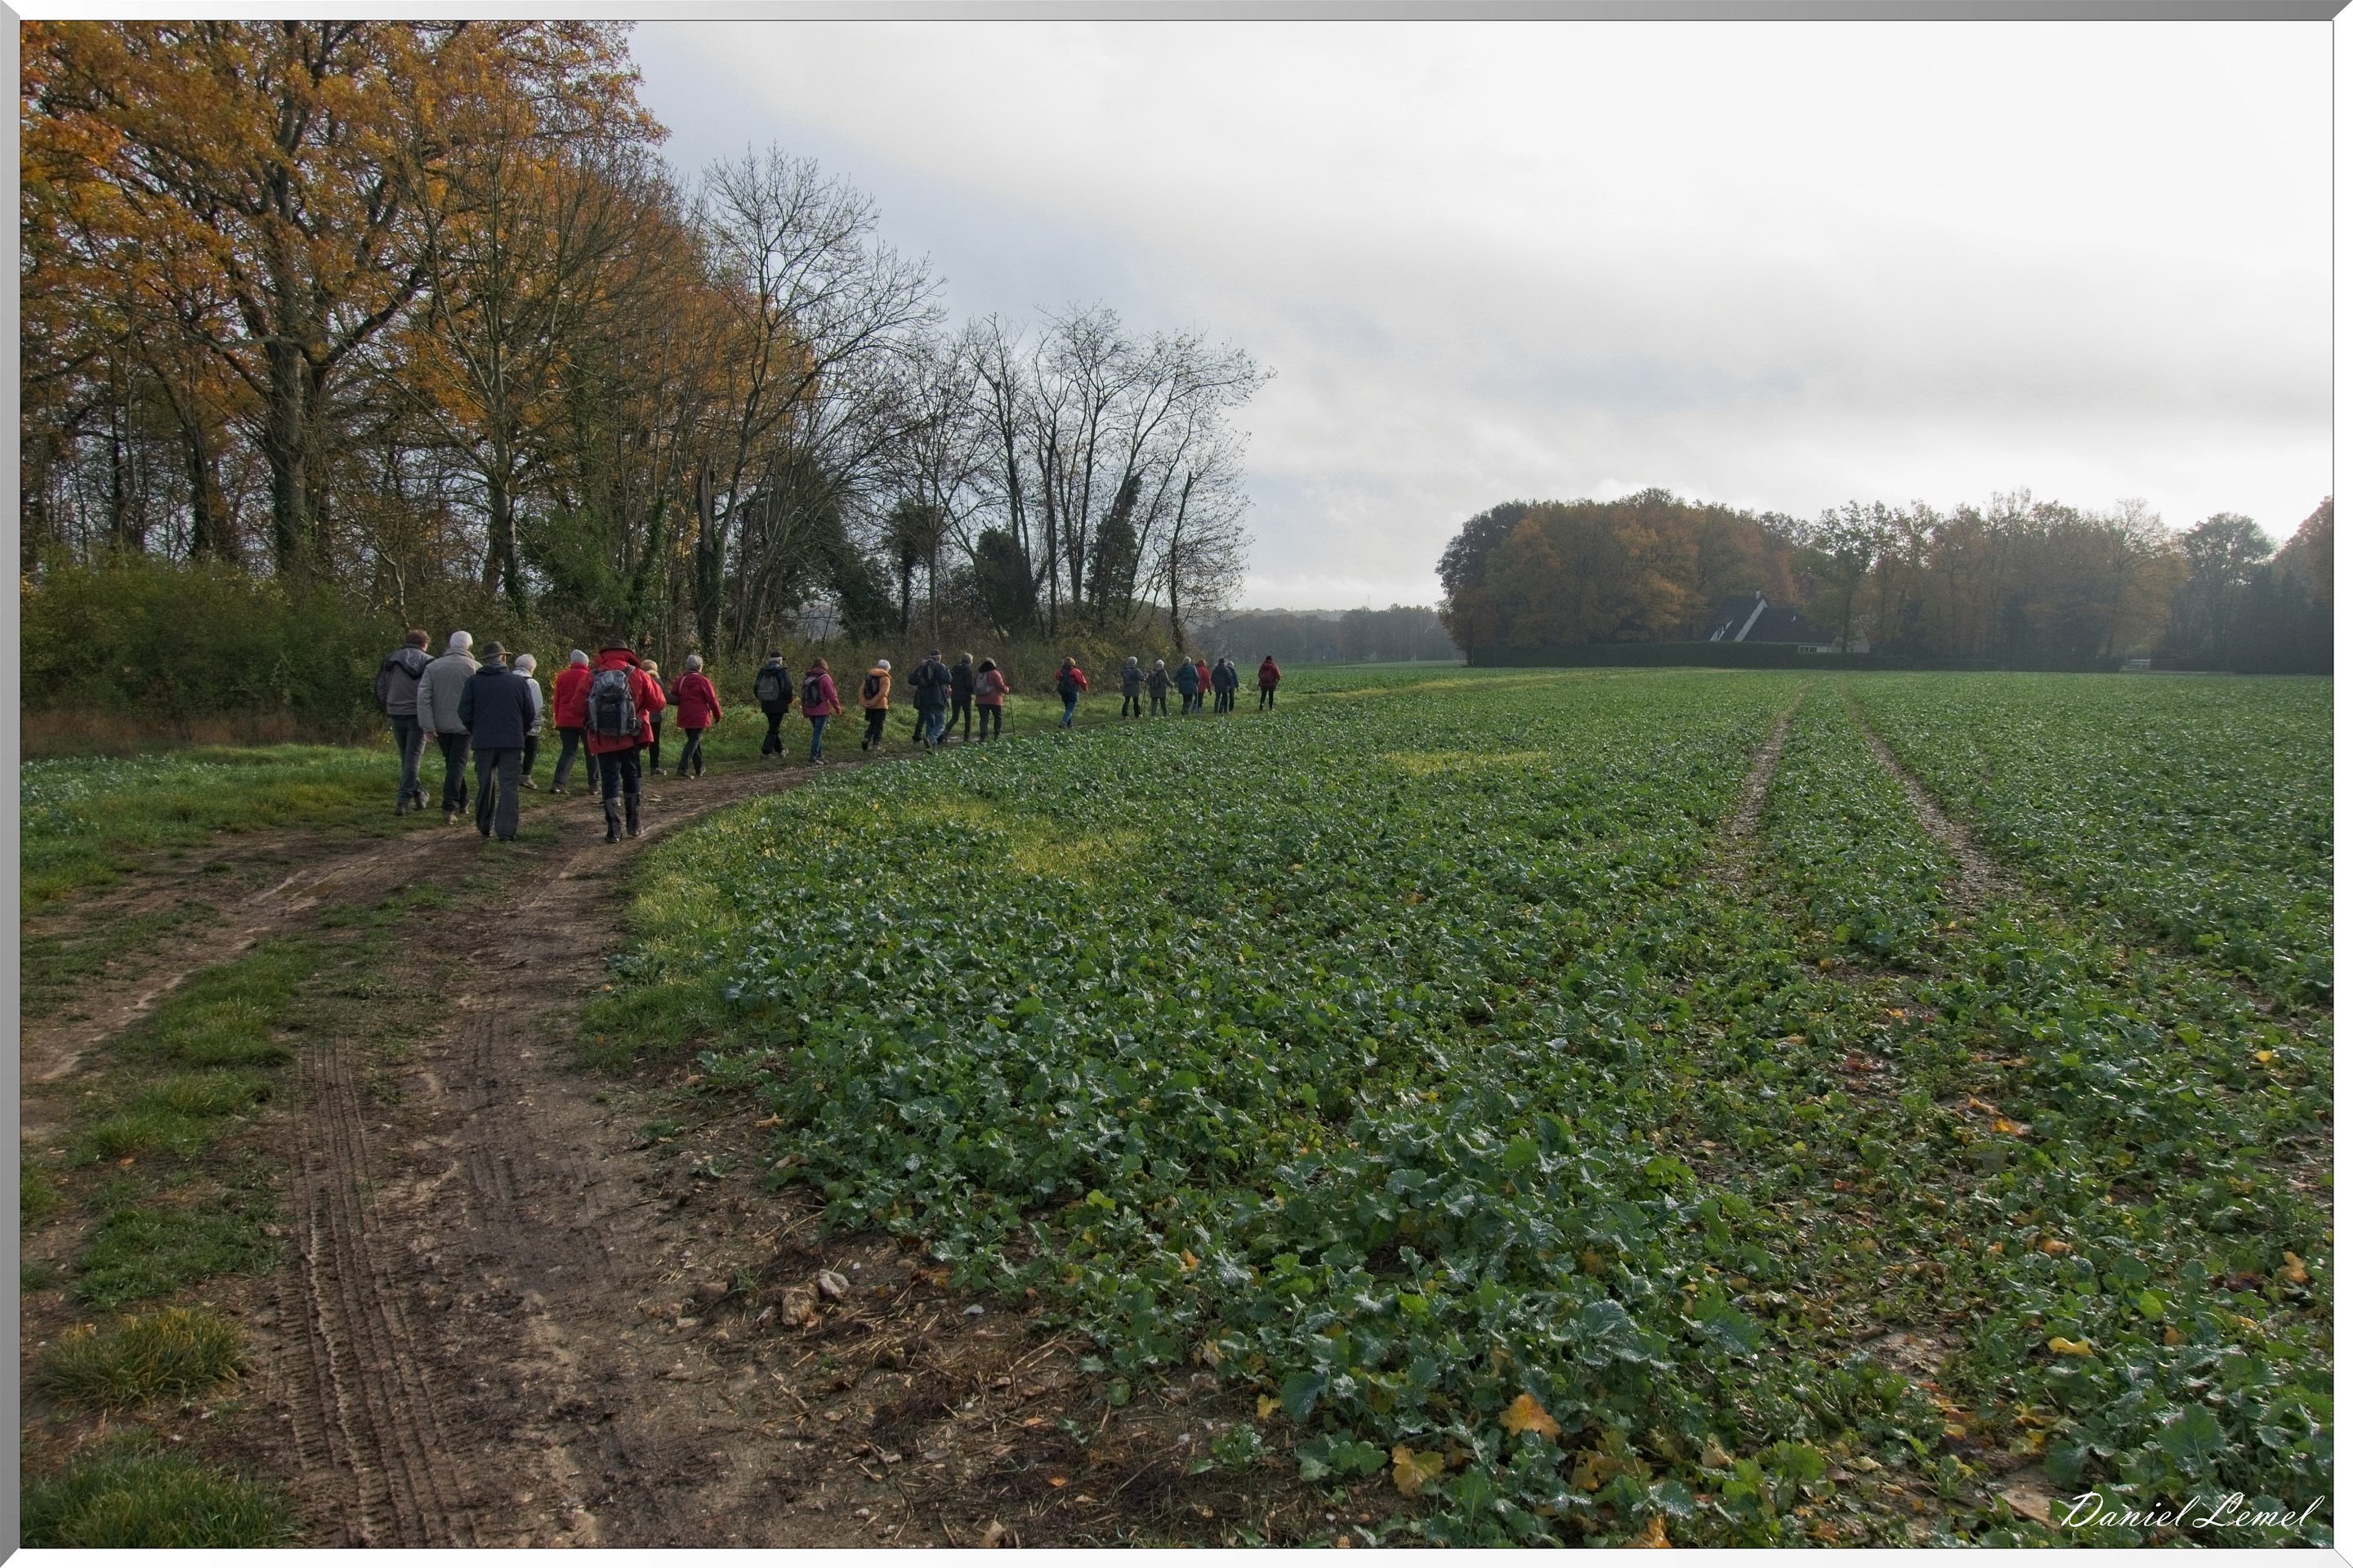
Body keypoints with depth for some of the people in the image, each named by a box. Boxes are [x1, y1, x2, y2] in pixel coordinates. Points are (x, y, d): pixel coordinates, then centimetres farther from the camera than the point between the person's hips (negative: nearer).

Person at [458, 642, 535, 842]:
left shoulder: (473, 681, 0)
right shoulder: (519, 681, 1)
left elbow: (464, 713, -1)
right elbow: (530, 713, 4)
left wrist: (474, 732, 17)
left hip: (483, 742, 1)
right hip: (512, 742, -1)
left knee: (485, 785, 15)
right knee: (509, 786, -1)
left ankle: (484, 827, 24)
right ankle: (506, 832, -7)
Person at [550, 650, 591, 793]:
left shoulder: (562, 677, 6)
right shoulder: (589, 677, -6)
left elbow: (557, 701, 10)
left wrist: (558, 721, 18)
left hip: (566, 721, 3)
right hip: (586, 721, -3)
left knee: (568, 751, 6)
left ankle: (558, 784, -9)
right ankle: (594, 784, 9)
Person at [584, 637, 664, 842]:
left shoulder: (592, 677, -4)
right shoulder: (637, 675, -4)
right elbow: (657, 703, -1)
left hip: (603, 739, -1)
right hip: (631, 737, 1)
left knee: (609, 779, 3)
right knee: (631, 776, 17)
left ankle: (614, 830, -2)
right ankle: (633, 824, 22)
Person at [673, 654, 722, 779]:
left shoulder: (681, 680, 6)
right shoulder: (702, 680, -10)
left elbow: (673, 697, 7)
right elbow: (712, 699, -9)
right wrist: (717, 715, 3)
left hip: (685, 717, 6)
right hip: (699, 717, -6)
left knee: (694, 740, 19)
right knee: (694, 741, -6)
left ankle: (699, 769, 25)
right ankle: (682, 769, -20)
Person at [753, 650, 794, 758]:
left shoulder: (763, 671, 6)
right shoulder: (783, 672, -11)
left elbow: (756, 688, 7)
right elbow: (788, 689, -18)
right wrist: (789, 700, -2)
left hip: (767, 704, 6)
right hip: (779, 704, -6)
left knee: (774, 727, 20)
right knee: (774, 728, -1)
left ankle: (779, 750, 30)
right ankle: (766, 751, -7)